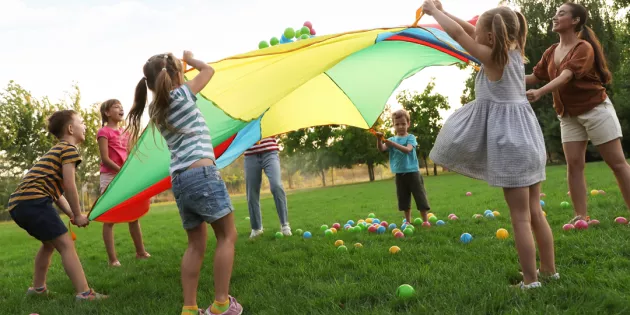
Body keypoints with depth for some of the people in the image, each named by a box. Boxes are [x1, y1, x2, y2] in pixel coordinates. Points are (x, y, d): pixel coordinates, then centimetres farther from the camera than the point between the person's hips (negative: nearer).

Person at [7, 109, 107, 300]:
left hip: (18, 203, 10)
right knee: (66, 244, -12)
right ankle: (84, 294, -19)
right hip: (33, 201, -10)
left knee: (50, 243, 27)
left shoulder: (56, 150, 29)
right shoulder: (69, 148, -1)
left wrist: (71, 215, 17)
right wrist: (78, 215, 0)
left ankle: (37, 288, 36)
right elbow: (68, 185, -10)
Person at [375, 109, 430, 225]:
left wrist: (393, 144, -35)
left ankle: (425, 220, 8)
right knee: (404, 199, 11)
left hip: (412, 172, -3)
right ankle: (408, 221, 22)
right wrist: (379, 140, -30)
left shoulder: (410, 137, -3)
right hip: (399, 174, 4)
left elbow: (407, 149, -23)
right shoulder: (392, 139, 7)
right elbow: (381, 149, -10)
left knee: (420, 197, 1)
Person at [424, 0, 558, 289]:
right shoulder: (515, 51, 10)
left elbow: (458, 33, -11)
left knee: (520, 217, -2)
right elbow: (470, 31, 18)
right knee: (534, 212, 15)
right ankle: (549, 270, 24)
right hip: (527, 137, 8)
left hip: (509, 140, -8)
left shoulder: (492, 58, -11)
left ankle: (530, 281, 5)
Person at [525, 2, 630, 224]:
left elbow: (566, 76, -30)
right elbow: (535, 77, 10)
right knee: (573, 163, -2)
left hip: (595, 109, -6)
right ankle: (581, 216, 1)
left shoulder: (584, 47, -16)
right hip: (568, 115, 6)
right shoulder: (551, 52, 7)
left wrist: (540, 92, -45)